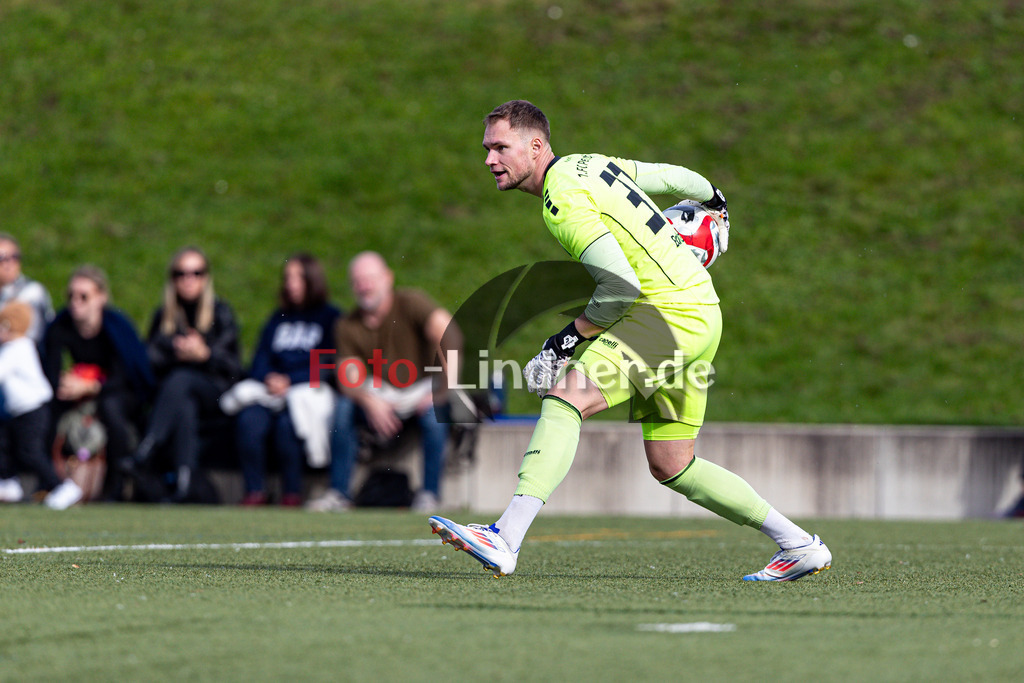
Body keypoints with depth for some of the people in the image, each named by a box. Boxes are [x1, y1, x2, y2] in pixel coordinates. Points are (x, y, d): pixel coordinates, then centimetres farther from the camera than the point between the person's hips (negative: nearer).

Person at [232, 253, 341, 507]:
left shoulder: (330, 317, 10)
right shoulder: (278, 319, 25)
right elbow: (260, 361, 18)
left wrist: (290, 381, -11)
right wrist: (269, 379, -6)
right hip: (273, 390, 4)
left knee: (287, 422, -35)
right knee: (249, 420, -29)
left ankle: (292, 493, -25)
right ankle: (254, 492, -26)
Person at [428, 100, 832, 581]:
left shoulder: (562, 199, -14)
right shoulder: (591, 164, 14)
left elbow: (621, 284, -21)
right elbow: (673, 178, 27)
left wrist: (569, 339, -11)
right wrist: (714, 201, 48)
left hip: (672, 311, -10)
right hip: (701, 317, 10)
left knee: (565, 396, -22)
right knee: (670, 466, 13)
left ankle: (505, 541, -35)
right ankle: (800, 546, 20)